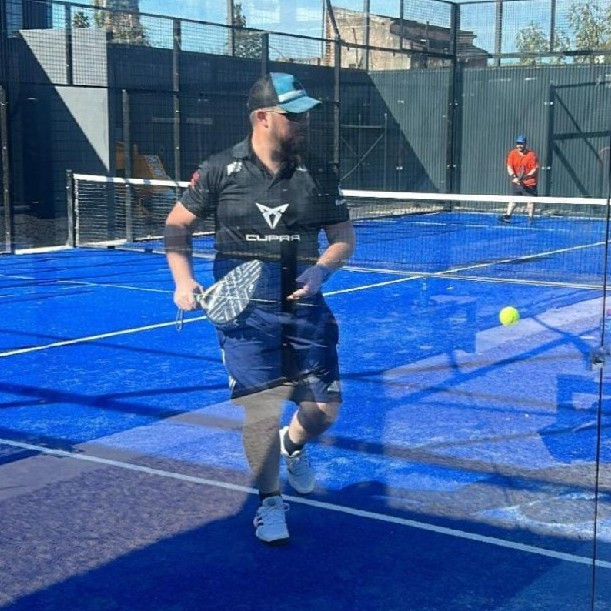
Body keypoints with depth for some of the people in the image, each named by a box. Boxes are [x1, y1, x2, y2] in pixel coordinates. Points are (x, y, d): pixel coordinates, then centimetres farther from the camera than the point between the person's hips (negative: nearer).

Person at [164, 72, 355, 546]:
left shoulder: (319, 174, 2)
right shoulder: (221, 170, -3)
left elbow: (343, 236, 9)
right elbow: (177, 225, 7)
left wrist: (321, 270, -11)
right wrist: (183, 280, -6)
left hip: (303, 304, 3)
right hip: (245, 306, -3)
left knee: (326, 408, 5)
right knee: (262, 408, -6)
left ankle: (293, 444, 42)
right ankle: (270, 502, 19)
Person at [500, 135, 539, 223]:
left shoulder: (532, 155, -12)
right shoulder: (512, 153, -1)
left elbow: (535, 169, -14)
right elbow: (509, 166, -3)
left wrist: (526, 177, -27)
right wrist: (514, 177, -19)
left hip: (529, 183, -3)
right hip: (516, 182, 3)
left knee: (530, 201, 0)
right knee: (513, 200, 6)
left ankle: (531, 218, 8)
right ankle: (507, 216, 9)